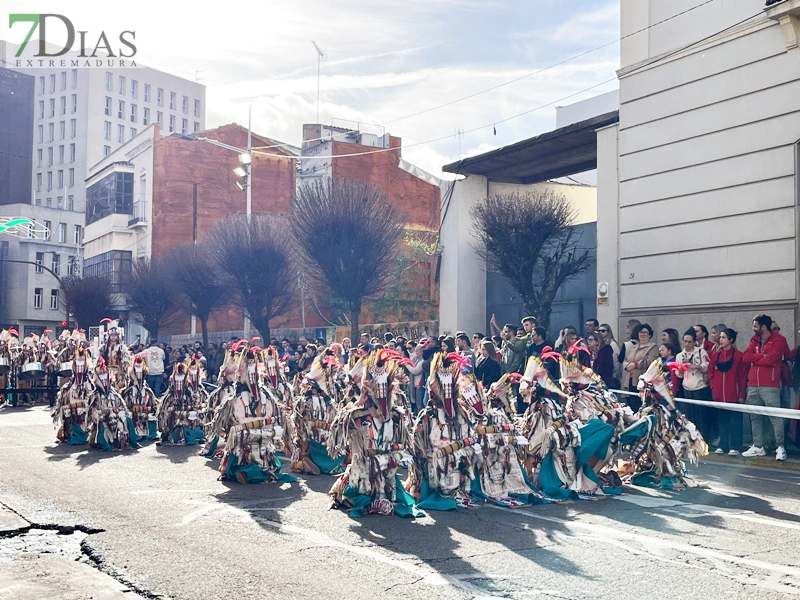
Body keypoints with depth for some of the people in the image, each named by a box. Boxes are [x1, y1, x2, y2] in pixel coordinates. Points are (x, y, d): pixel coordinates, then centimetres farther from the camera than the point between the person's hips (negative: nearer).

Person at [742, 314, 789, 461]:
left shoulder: (778, 340, -5)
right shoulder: (754, 340, 14)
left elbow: (770, 359, -16)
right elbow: (745, 357, 3)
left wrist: (754, 358, 0)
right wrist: (762, 355, -8)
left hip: (770, 386, -7)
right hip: (753, 386, 7)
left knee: (775, 417, -8)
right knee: (754, 418, 10)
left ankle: (780, 447, 0)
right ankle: (758, 447, 18)